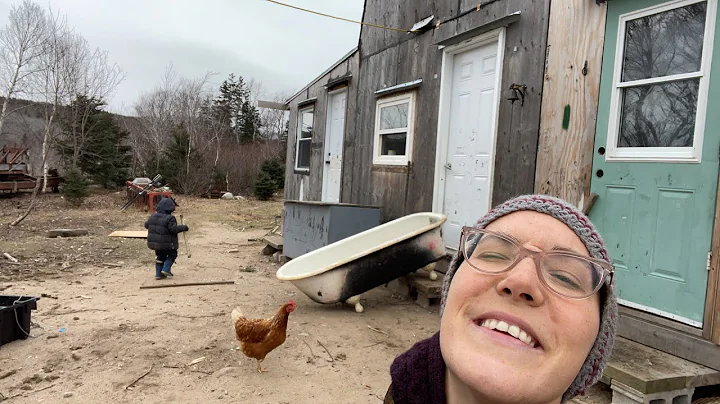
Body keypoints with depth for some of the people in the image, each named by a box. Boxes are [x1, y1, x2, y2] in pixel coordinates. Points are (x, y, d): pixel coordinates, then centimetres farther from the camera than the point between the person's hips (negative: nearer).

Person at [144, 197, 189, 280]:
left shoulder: (153, 216, 4)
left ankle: (158, 274, 19)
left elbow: (146, 225, 15)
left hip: (154, 242, 7)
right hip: (166, 244, -7)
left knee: (160, 257, 20)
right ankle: (166, 269, 2)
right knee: (172, 254, 15)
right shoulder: (169, 218, -19)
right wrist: (184, 227, -15)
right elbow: (174, 229, -26)